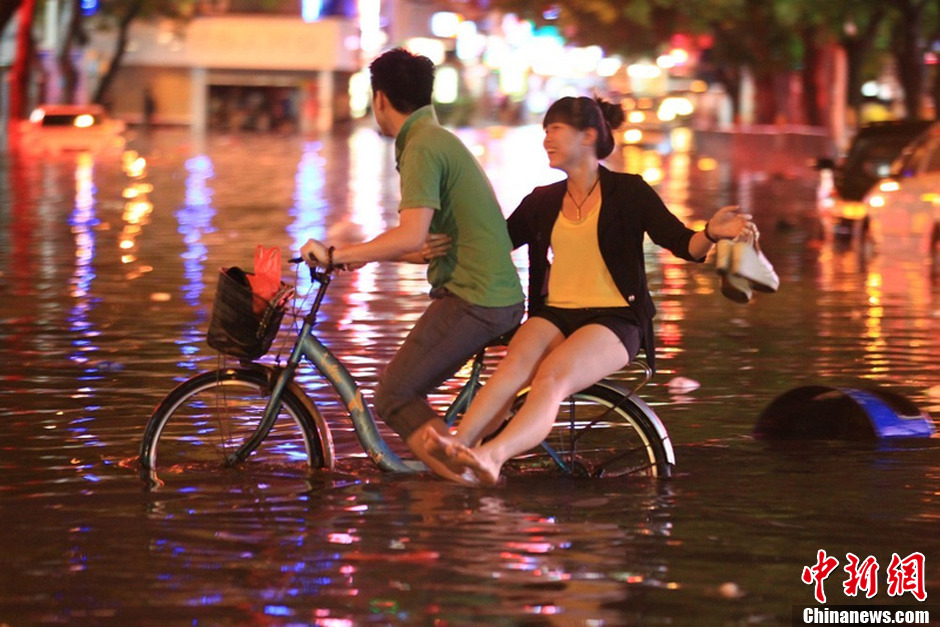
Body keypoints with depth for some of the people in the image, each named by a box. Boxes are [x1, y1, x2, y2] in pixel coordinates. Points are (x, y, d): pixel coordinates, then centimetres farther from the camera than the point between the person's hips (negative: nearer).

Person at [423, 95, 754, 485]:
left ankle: (492, 455, -59)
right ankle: (458, 444, -55)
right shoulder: (543, 201, 18)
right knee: (514, 366, -31)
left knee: (553, 377, -34)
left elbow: (682, 244, -5)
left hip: (613, 320, -4)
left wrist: (711, 234, -27)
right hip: (554, 314, 4)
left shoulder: (628, 192, 3)